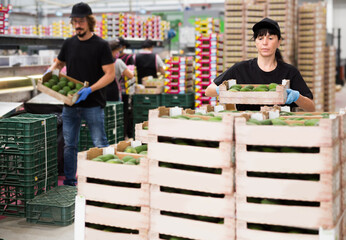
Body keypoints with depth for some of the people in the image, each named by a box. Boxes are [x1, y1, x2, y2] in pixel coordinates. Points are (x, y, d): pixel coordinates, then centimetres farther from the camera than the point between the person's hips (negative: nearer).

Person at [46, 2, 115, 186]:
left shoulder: (101, 45, -6)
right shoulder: (69, 43, 8)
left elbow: (110, 74, -10)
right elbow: (59, 63, 24)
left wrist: (90, 90, -21)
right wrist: (50, 72, 1)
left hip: (93, 104, -5)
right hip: (70, 104, 5)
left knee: (100, 145, 1)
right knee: (69, 145, 10)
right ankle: (69, 182, 21)